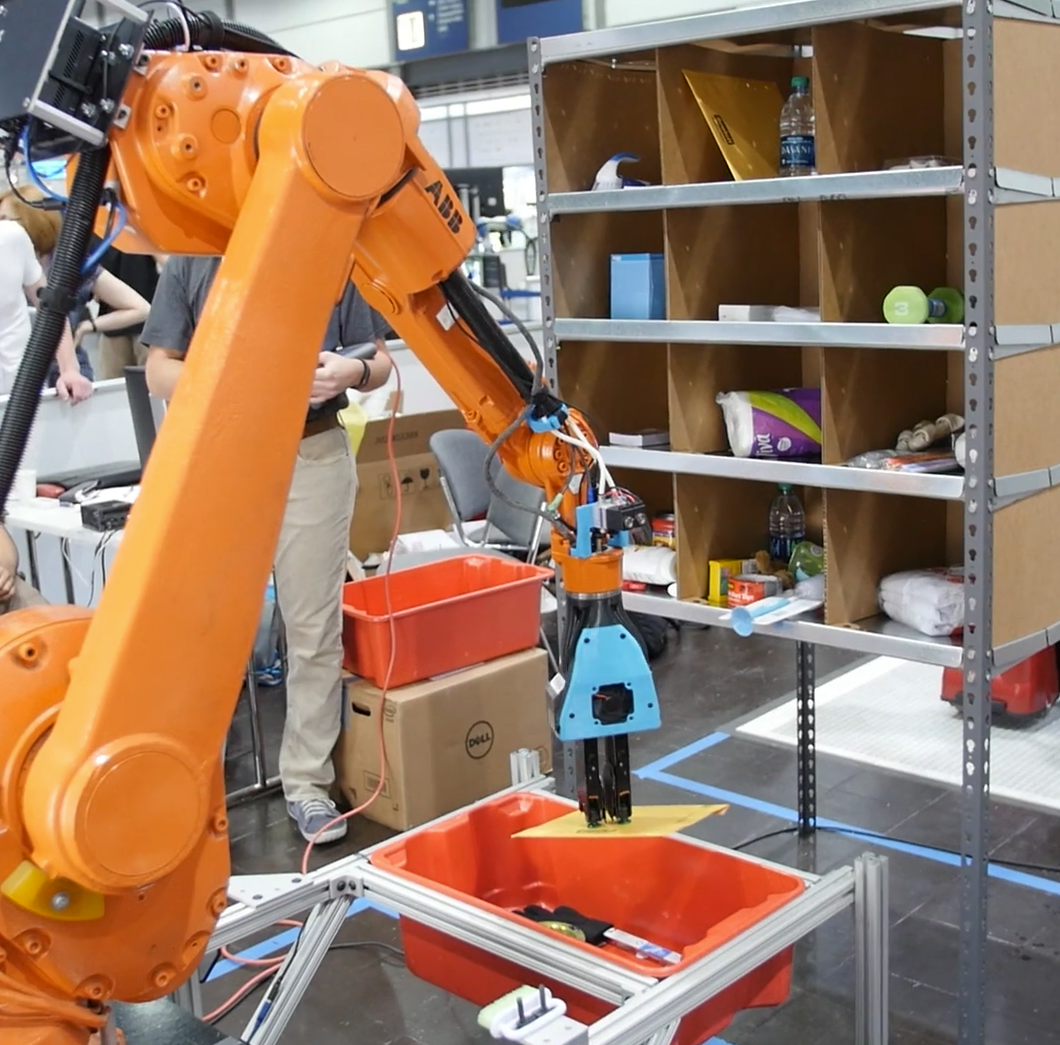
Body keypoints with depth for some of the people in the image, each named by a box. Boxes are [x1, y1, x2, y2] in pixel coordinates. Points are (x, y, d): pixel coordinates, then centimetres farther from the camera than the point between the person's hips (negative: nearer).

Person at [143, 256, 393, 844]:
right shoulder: (189, 264, 5)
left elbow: (378, 360, 10)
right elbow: (159, 371, 4)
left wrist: (352, 371, -14)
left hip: (312, 459, 0)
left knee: (314, 629, 5)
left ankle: (307, 781, 16)